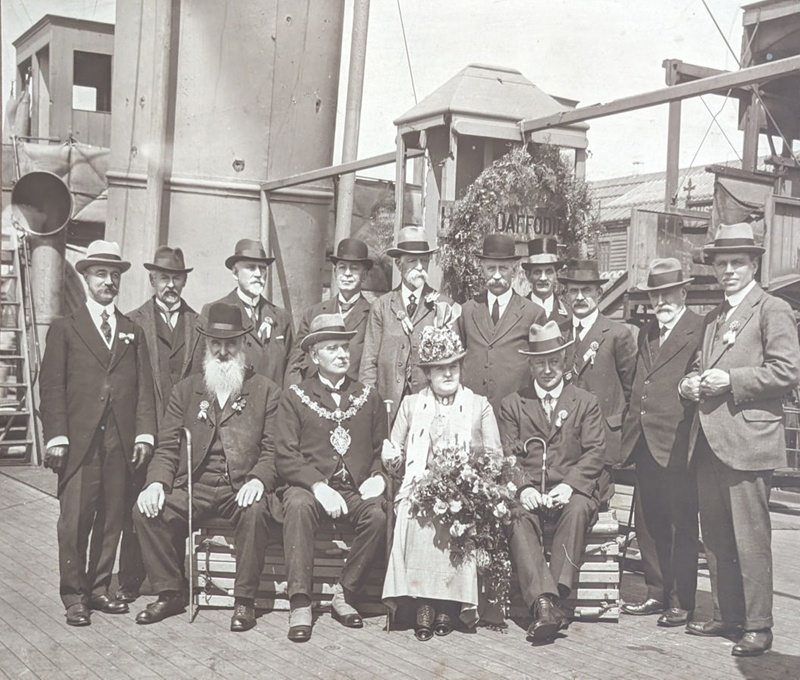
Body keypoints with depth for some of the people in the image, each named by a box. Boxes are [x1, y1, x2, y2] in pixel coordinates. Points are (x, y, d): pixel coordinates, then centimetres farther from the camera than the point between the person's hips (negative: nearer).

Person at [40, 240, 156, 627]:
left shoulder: (133, 332, 18)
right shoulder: (65, 329, 9)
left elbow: (144, 387, 11)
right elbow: (51, 386, 2)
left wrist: (145, 432, 0)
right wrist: (56, 437, -9)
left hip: (121, 441, 3)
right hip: (79, 440, -3)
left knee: (112, 519, 4)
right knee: (75, 519, -4)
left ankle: (99, 589, 15)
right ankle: (74, 597, 6)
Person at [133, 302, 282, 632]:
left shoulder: (266, 391, 8)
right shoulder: (186, 389, 16)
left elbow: (273, 449, 1)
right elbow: (167, 446, 9)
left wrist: (259, 480, -20)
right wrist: (156, 482, -10)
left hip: (240, 489, -3)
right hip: (193, 487, 3)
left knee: (256, 510, -35)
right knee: (145, 512, -21)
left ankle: (244, 600, -18)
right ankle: (169, 594, -4)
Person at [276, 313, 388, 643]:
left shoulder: (368, 397, 17)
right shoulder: (295, 397, 8)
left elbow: (382, 449, 18)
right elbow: (286, 456, -2)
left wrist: (378, 476, -5)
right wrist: (318, 486, -17)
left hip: (356, 489, 2)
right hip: (310, 485, -2)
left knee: (377, 515, -30)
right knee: (298, 506, -36)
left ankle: (344, 594, -14)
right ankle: (300, 604, -31)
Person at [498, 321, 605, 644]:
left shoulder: (586, 403, 16)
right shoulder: (512, 404, 17)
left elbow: (594, 453, 4)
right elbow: (507, 455, 6)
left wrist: (569, 485, -14)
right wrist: (524, 487, -14)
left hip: (571, 491, 0)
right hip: (528, 492, 1)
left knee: (577, 509, -35)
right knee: (518, 518, -32)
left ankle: (552, 596, -38)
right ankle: (544, 602, -43)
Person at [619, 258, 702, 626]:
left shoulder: (700, 331, -6)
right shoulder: (646, 332, 18)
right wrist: (629, 429, 13)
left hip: (676, 443, -7)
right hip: (644, 442, 8)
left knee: (681, 525, 0)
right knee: (648, 523, 12)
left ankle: (681, 602, 8)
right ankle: (657, 593, 23)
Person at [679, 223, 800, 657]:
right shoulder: (712, 318, 21)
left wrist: (730, 380, -16)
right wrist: (692, 383, 8)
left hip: (747, 441, -7)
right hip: (708, 442, 8)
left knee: (751, 539, -4)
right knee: (715, 538, 12)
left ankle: (758, 627, 4)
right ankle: (726, 616, 23)